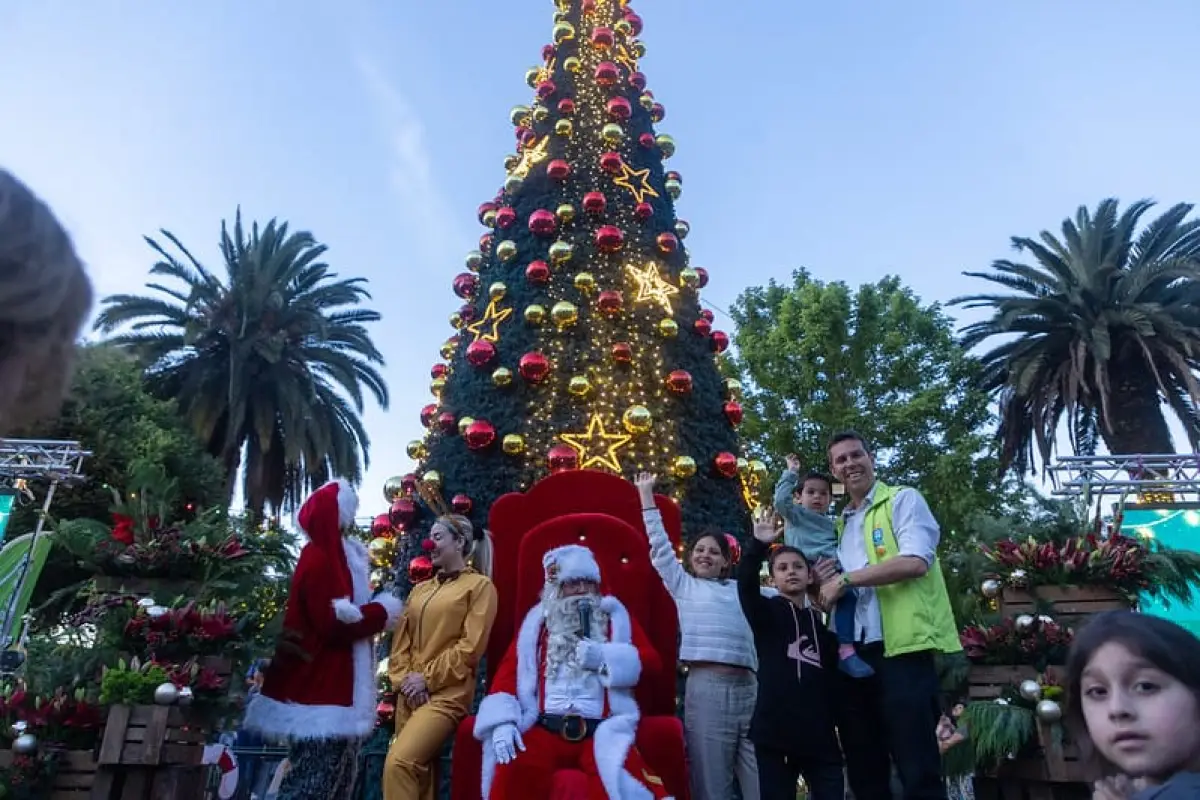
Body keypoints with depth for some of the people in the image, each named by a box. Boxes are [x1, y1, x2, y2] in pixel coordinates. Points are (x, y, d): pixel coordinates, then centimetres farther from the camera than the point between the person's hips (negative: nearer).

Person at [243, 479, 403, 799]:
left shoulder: (337, 556, 14)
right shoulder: (319, 559, -15)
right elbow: (333, 622, -21)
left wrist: (377, 609, -2)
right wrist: (383, 611, -9)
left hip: (333, 684, 10)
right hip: (320, 686, -10)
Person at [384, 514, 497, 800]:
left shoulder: (479, 585, -3)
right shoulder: (420, 589, 17)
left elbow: (471, 647, -10)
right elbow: (401, 639, 13)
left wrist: (428, 678, -12)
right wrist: (403, 678, -3)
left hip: (446, 694, -7)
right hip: (410, 695, 7)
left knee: (398, 763, -21)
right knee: (417, 769, 9)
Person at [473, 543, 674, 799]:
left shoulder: (615, 617, 19)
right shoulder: (537, 622, 20)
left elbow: (652, 660, 9)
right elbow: (508, 672, 8)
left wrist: (604, 658, -7)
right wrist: (503, 722, -10)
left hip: (600, 731, 0)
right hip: (544, 729, 1)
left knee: (613, 779, -32)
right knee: (513, 774, -30)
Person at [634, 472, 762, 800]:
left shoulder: (742, 589, 24)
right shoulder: (682, 585, 16)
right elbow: (659, 542, 14)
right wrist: (646, 495, 17)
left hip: (748, 688, 3)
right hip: (706, 687, -3)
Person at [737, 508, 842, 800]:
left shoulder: (821, 623, 16)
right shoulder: (766, 612, 4)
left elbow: (834, 673, 19)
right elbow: (746, 583, -17)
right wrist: (758, 545, -29)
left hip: (819, 735, 4)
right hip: (775, 734, -3)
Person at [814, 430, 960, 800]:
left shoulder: (904, 500, 2)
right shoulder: (840, 525, 21)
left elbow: (916, 561, -16)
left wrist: (844, 579, -12)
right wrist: (826, 582, 2)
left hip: (902, 649, -6)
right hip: (854, 655, 7)